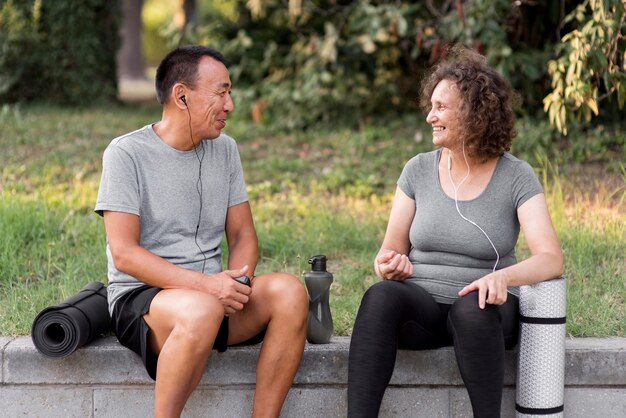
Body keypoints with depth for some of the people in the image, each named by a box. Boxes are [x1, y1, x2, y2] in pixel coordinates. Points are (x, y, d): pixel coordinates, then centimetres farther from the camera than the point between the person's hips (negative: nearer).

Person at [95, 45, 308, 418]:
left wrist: (235, 282, -10)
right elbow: (124, 254, -13)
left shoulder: (225, 150, 13)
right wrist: (204, 283, -23)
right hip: (140, 298, -6)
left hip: (212, 292, 6)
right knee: (202, 309, -39)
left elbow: (243, 235, 13)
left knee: (289, 290, -23)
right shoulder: (127, 153, -6)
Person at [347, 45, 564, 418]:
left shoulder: (516, 177, -2)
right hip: (421, 306, 2)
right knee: (381, 297, -32)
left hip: (485, 309, -2)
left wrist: (502, 277, -34)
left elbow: (551, 259, -13)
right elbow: (392, 249, 13)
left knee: (473, 308, -38)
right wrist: (390, 264, -13)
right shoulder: (418, 170, 8)